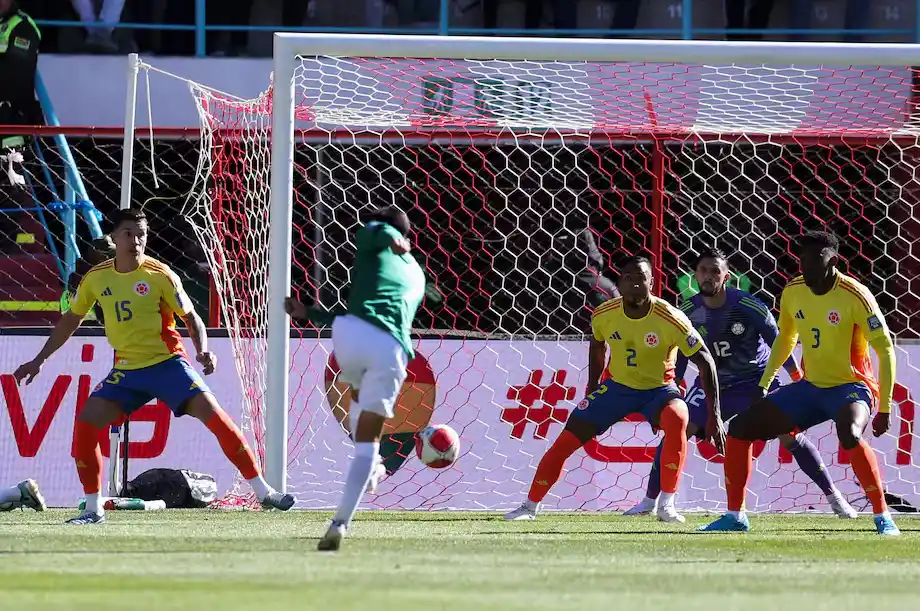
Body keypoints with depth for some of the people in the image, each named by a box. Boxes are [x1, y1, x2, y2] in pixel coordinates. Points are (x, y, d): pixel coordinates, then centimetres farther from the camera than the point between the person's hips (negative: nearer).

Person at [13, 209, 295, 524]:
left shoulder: (160, 275, -8)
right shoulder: (96, 279, 2)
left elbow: (191, 318, -1)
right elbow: (70, 320, 17)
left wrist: (203, 351, -20)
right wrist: (39, 360, 17)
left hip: (168, 362, -3)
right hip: (127, 370, 3)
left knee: (212, 413, -19)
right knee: (85, 423, -12)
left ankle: (263, 491, -13)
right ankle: (93, 508, 3)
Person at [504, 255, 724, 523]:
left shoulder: (670, 319, -25)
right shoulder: (604, 314, -13)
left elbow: (705, 362, -18)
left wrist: (714, 415, -21)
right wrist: (592, 390, 14)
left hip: (658, 389, -3)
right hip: (616, 387, 3)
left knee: (677, 418, -37)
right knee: (566, 440, -5)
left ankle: (666, 506, -29)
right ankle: (530, 506, 13)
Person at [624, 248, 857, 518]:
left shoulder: (749, 307, -20)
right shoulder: (688, 313, -10)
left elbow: (777, 342, -9)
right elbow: (679, 357, 5)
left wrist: (799, 380, -6)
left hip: (757, 381, -3)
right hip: (713, 383, 3)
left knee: (789, 435, -11)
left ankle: (833, 496, 1)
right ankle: (650, 500, -1)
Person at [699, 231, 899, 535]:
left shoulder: (855, 296, -18)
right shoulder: (792, 292, 0)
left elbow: (885, 349, -15)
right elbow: (785, 339, 19)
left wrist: (884, 408, -18)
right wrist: (764, 385, 18)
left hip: (850, 387, -7)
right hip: (810, 387, 7)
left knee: (850, 435, -39)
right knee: (740, 428, 2)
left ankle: (883, 518, -28)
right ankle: (735, 516, 13)